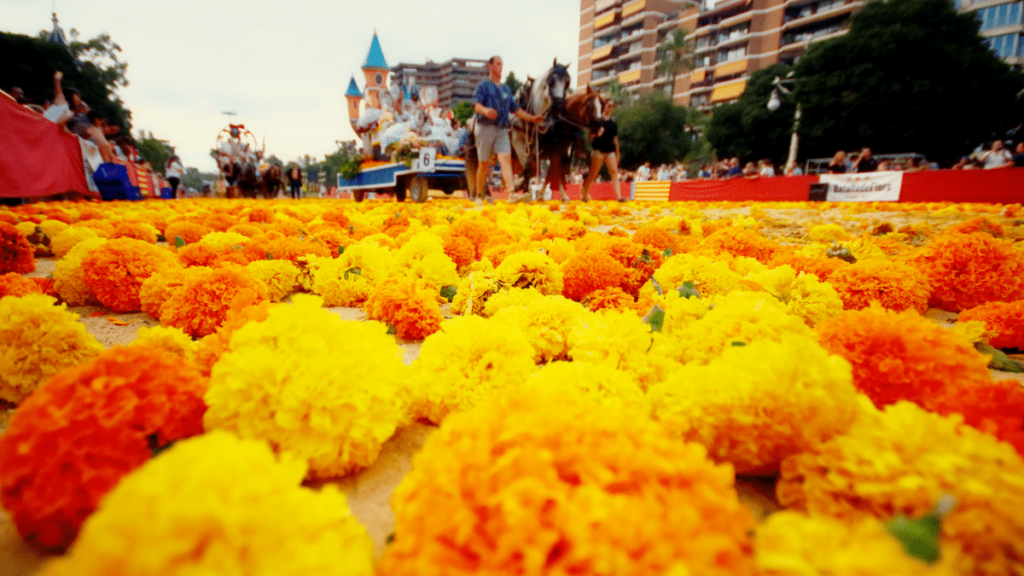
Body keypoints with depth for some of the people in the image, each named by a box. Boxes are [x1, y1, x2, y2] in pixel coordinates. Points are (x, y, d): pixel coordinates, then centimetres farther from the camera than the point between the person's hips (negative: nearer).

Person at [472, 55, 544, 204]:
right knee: (484, 164, 1)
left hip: (502, 130, 4)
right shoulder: (483, 85, 4)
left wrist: (532, 118, 13)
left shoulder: (506, 89, 22)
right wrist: (485, 110, -32)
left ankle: (512, 194, -25)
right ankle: (479, 196, 14)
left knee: (506, 159, -14)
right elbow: (476, 104, -10)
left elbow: (516, 109, 22)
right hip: (486, 127, -4)